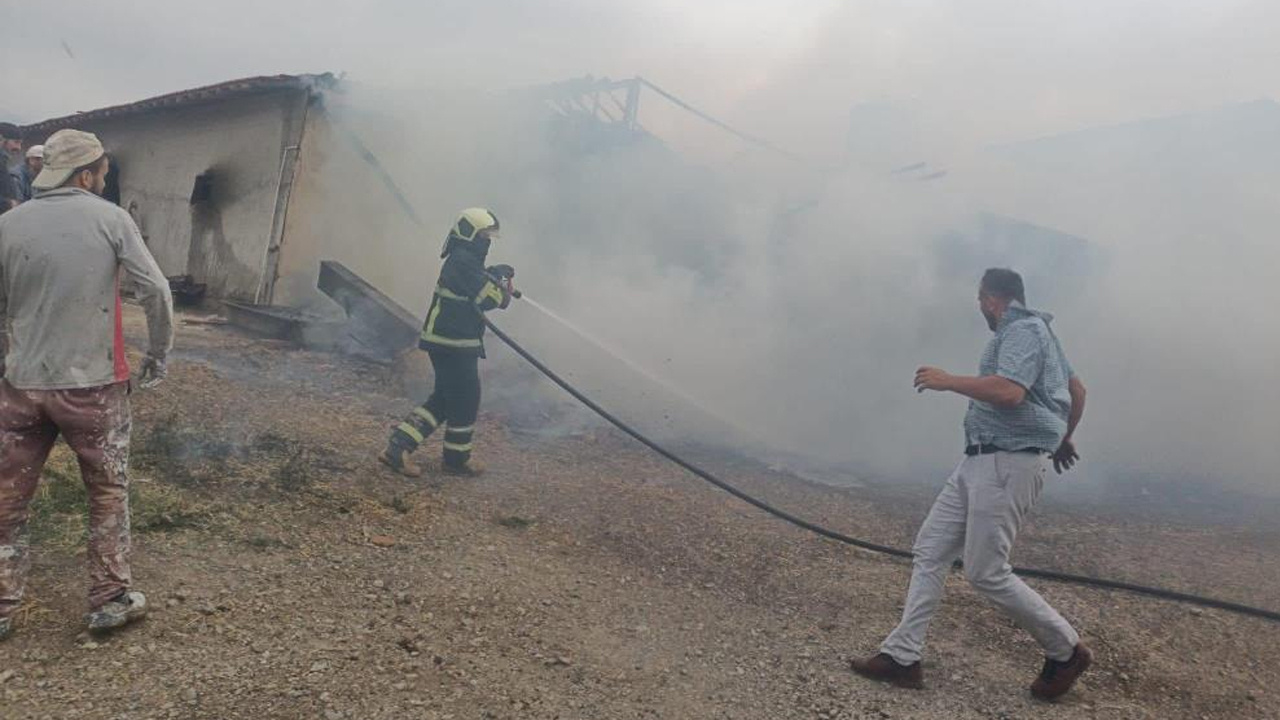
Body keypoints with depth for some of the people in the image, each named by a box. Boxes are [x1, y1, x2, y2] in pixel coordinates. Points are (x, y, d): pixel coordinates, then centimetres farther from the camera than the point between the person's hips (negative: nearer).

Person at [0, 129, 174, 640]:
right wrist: (158, 354, 3)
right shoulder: (109, 219, -6)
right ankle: (110, 600, 21)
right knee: (107, 493, 14)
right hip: (93, 386, -2)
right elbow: (156, 290, -10)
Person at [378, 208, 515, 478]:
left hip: (444, 342, 10)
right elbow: (490, 298, -21)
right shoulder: (464, 262, -17)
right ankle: (457, 459, 21)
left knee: (444, 399, 16)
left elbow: (478, 295, 17)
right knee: (466, 400, 5)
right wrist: (505, 288, -3)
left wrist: (494, 275, 2)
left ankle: (397, 447, 13)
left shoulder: (461, 261, 16)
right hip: (455, 345, -10)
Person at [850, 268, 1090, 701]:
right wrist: (1064, 438, 43)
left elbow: (1009, 392, -28)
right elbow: (1077, 389, 30)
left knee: (987, 573, -7)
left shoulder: (1022, 330, -11)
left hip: (1007, 465, -11)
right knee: (930, 550, 6)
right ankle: (902, 656, 8)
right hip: (980, 462, 11)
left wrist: (948, 381, -16)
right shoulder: (1035, 331, 21)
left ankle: (1066, 651, 14)